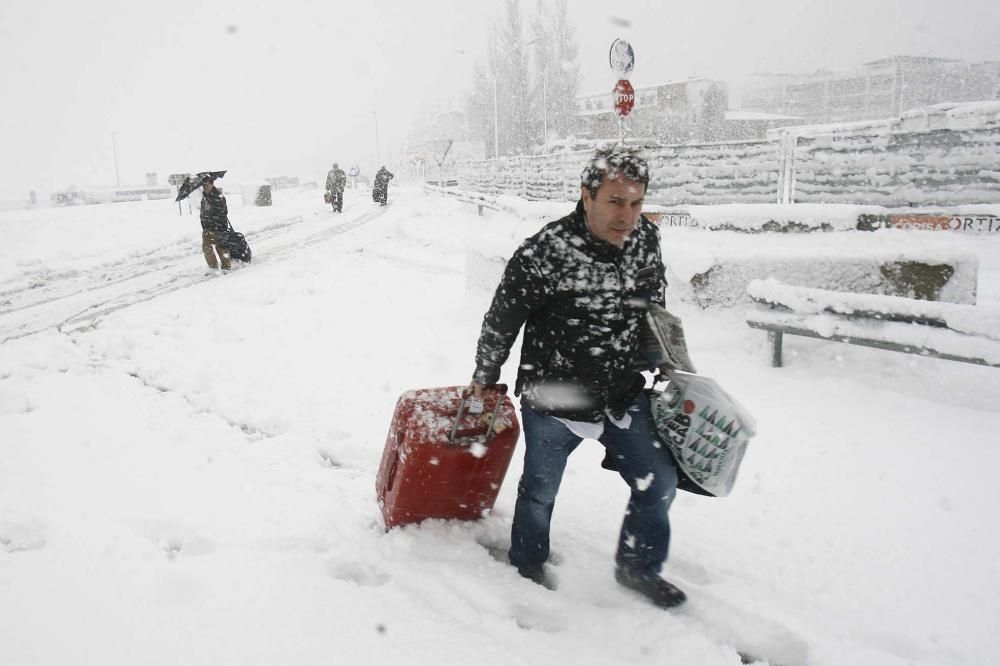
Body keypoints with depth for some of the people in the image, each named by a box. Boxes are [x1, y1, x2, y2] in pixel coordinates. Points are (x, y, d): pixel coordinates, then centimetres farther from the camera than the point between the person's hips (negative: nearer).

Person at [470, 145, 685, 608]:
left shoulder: (646, 239, -8)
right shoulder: (543, 253, -25)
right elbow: (501, 322, -11)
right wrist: (484, 379, 1)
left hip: (624, 395, 5)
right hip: (553, 399, -5)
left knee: (658, 483, 10)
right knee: (540, 489, 15)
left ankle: (638, 567, 35)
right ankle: (528, 565, 43)